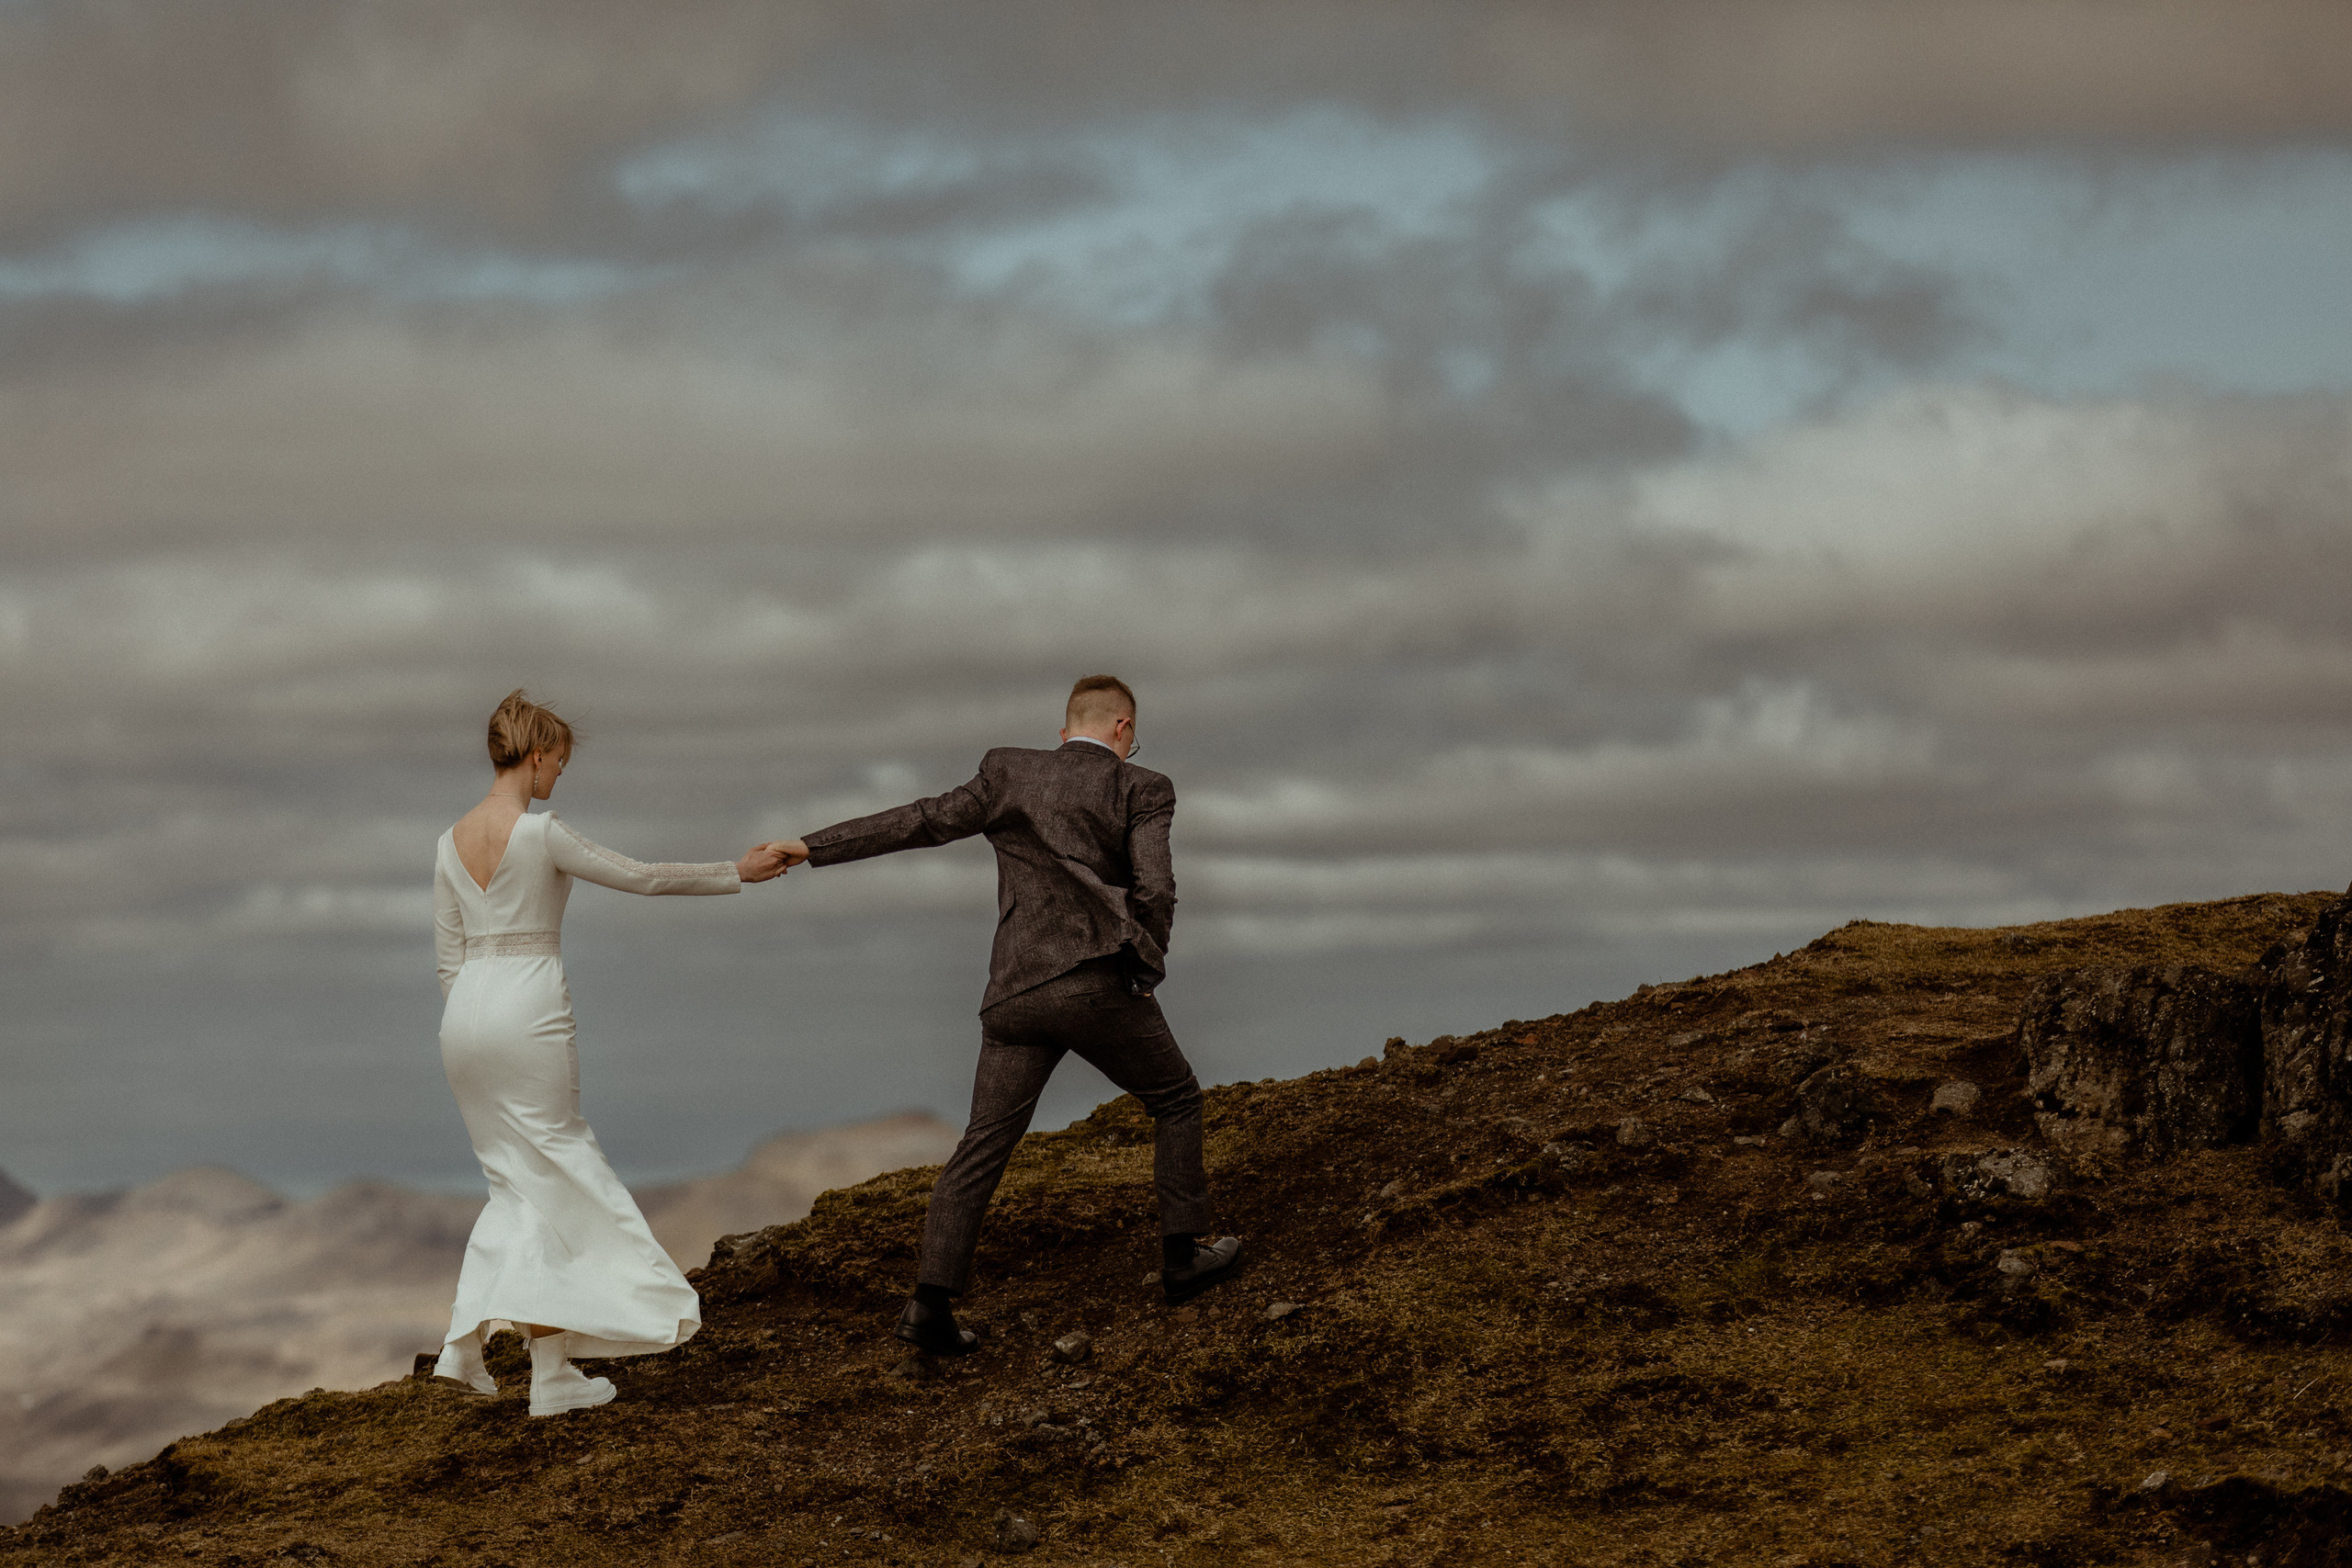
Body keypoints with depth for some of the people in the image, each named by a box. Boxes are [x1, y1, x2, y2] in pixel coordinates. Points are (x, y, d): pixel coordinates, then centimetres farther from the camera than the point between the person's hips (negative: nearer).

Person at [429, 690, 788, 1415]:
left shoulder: (450, 844, 8)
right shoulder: (542, 833, -12)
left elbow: (448, 955, 12)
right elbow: (641, 876, -6)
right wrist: (737, 872, 4)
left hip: (465, 1011, 7)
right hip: (529, 1010, -6)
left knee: (517, 1180, 17)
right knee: (552, 1178, 2)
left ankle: (464, 1342, 9)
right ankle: (552, 1370, 1)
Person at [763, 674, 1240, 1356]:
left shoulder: (1011, 774, 13)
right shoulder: (1141, 790, 4)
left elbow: (923, 821, 7)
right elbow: (1155, 890, -8)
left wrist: (813, 847, 9)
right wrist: (1146, 971, 9)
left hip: (1015, 994, 3)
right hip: (1098, 985, -3)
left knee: (983, 1147, 4)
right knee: (1176, 1101, 20)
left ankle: (932, 1303, -7)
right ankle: (1184, 1255, 24)